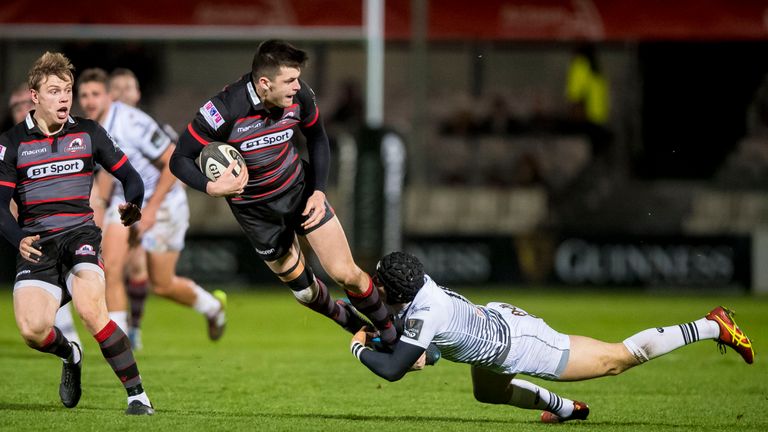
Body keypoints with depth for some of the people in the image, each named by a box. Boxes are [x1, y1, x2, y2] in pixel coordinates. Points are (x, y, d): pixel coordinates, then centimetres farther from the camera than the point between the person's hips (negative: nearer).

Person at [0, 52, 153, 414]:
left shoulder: (88, 133, 7)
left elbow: (129, 176, 11)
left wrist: (133, 205, -13)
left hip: (80, 235, -1)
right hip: (36, 244, 1)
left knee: (90, 309, -28)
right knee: (32, 330, -19)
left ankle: (137, 396, -20)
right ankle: (69, 355, 18)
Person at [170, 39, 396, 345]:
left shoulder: (299, 96, -18)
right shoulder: (224, 111, -31)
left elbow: (317, 139, 3)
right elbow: (180, 159, -21)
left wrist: (318, 191, -6)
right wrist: (212, 188, -39)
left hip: (299, 187, 2)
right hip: (254, 210, -2)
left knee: (346, 274, -6)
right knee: (304, 290, 8)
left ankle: (389, 331, 18)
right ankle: (346, 318, 39)